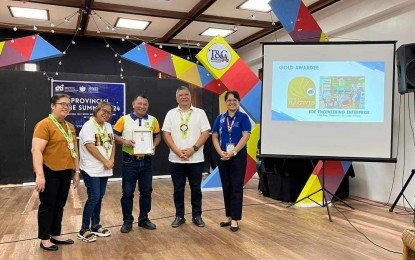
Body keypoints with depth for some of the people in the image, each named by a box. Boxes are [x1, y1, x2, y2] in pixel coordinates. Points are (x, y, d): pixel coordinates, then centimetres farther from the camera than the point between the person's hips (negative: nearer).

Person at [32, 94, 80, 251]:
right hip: (49, 172, -7)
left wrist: (77, 171, 16)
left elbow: (74, 150, 18)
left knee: (59, 205, 15)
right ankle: (44, 239, 19)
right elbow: (36, 150, -20)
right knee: (47, 205, 5)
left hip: (65, 172, 7)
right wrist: (40, 175, -26)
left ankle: (55, 235, 29)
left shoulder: (70, 127, 12)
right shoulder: (44, 124, -13)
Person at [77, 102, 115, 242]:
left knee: (99, 197, 12)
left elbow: (112, 143, 12)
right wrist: (105, 161, -15)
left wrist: (112, 160, -4)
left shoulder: (108, 126, 12)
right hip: (91, 169, -7)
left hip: (104, 169, 7)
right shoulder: (88, 125, -11)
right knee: (93, 198, -8)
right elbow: (90, 147, -18)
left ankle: (95, 226, 24)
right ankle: (84, 230, 3)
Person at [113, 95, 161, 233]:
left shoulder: (153, 120, 4)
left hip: (146, 161, 3)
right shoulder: (124, 119, -3)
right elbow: (114, 135, 1)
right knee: (127, 192, 4)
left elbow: (158, 136, 13)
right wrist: (124, 142, -16)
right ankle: (127, 221, 18)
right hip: (130, 160, -2)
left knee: (146, 191, 10)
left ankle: (144, 219, 26)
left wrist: (154, 145, -6)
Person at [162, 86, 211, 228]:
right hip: (176, 159, 1)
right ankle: (179, 216, 21)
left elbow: (205, 133, -4)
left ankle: (197, 216, 20)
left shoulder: (200, 113, 2)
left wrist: (193, 149, -14)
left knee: (196, 188, 7)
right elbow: (166, 134, 0)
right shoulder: (171, 114, 5)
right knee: (178, 189, 8)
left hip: (196, 159, -1)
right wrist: (178, 151, -11)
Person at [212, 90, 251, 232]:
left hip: (238, 156, -4)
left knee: (236, 187, -1)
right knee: (226, 187, 10)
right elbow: (214, 136, 5)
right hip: (223, 157, 4)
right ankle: (229, 216, 21)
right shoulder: (220, 118, 8)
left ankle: (235, 219, 5)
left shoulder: (243, 117, -2)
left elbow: (246, 136, -10)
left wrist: (233, 152, -17)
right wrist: (220, 152, -10)